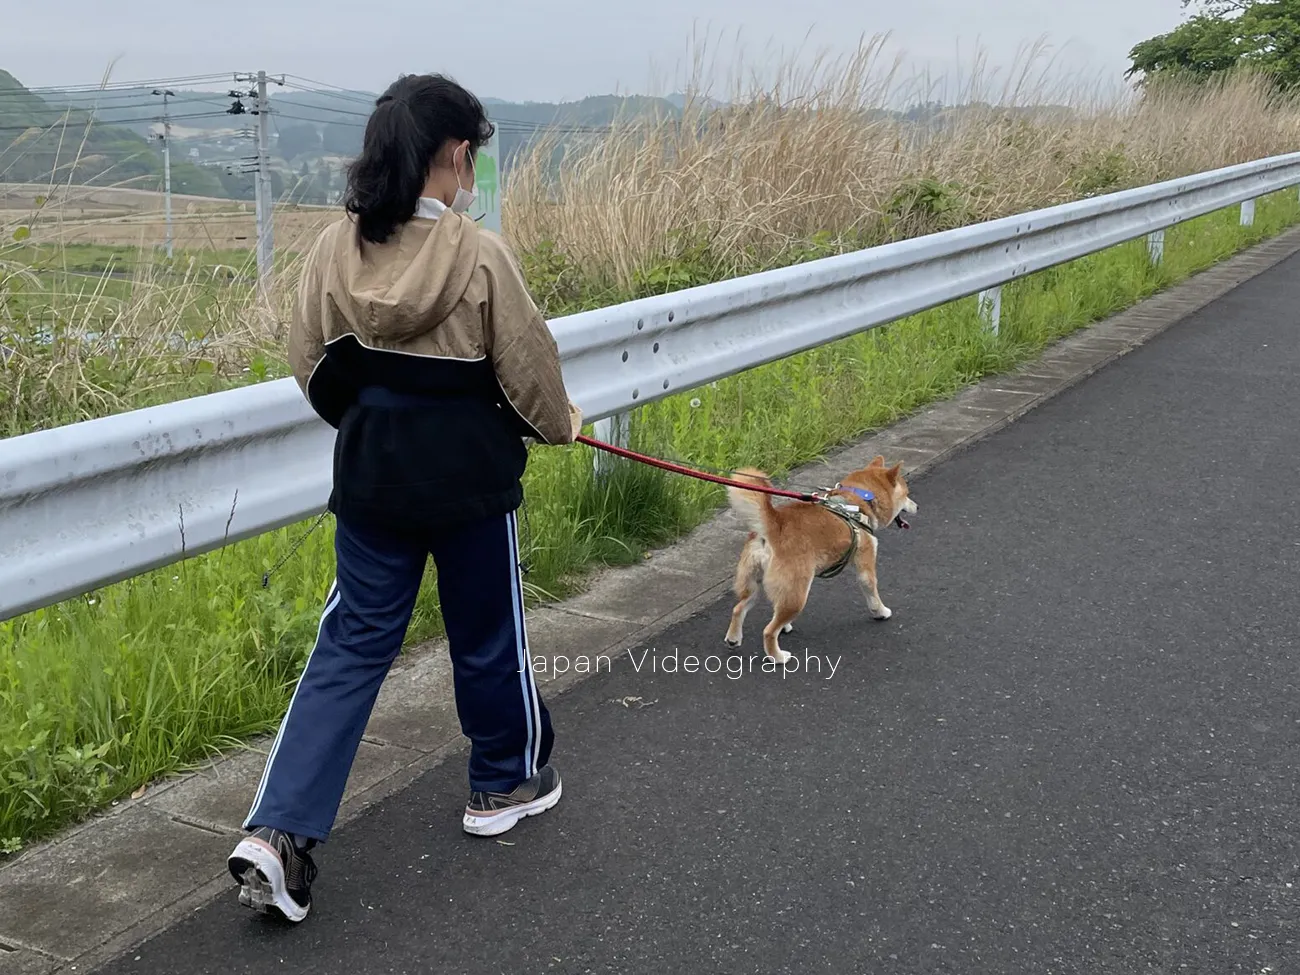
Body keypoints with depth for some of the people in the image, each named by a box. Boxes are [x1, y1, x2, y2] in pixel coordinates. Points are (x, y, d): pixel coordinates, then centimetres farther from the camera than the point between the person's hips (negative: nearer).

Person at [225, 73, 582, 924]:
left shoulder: (335, 249, -5)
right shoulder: (478, 254, -17)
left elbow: (311, 365, 5)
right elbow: (528, 365, -8)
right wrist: (559, 423, 13)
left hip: (372, 478, 4)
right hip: (470, 479, -3)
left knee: (351, 648, 10)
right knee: (488, 636, 17)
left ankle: (279, 830, 1)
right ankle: (505, 784, 38)